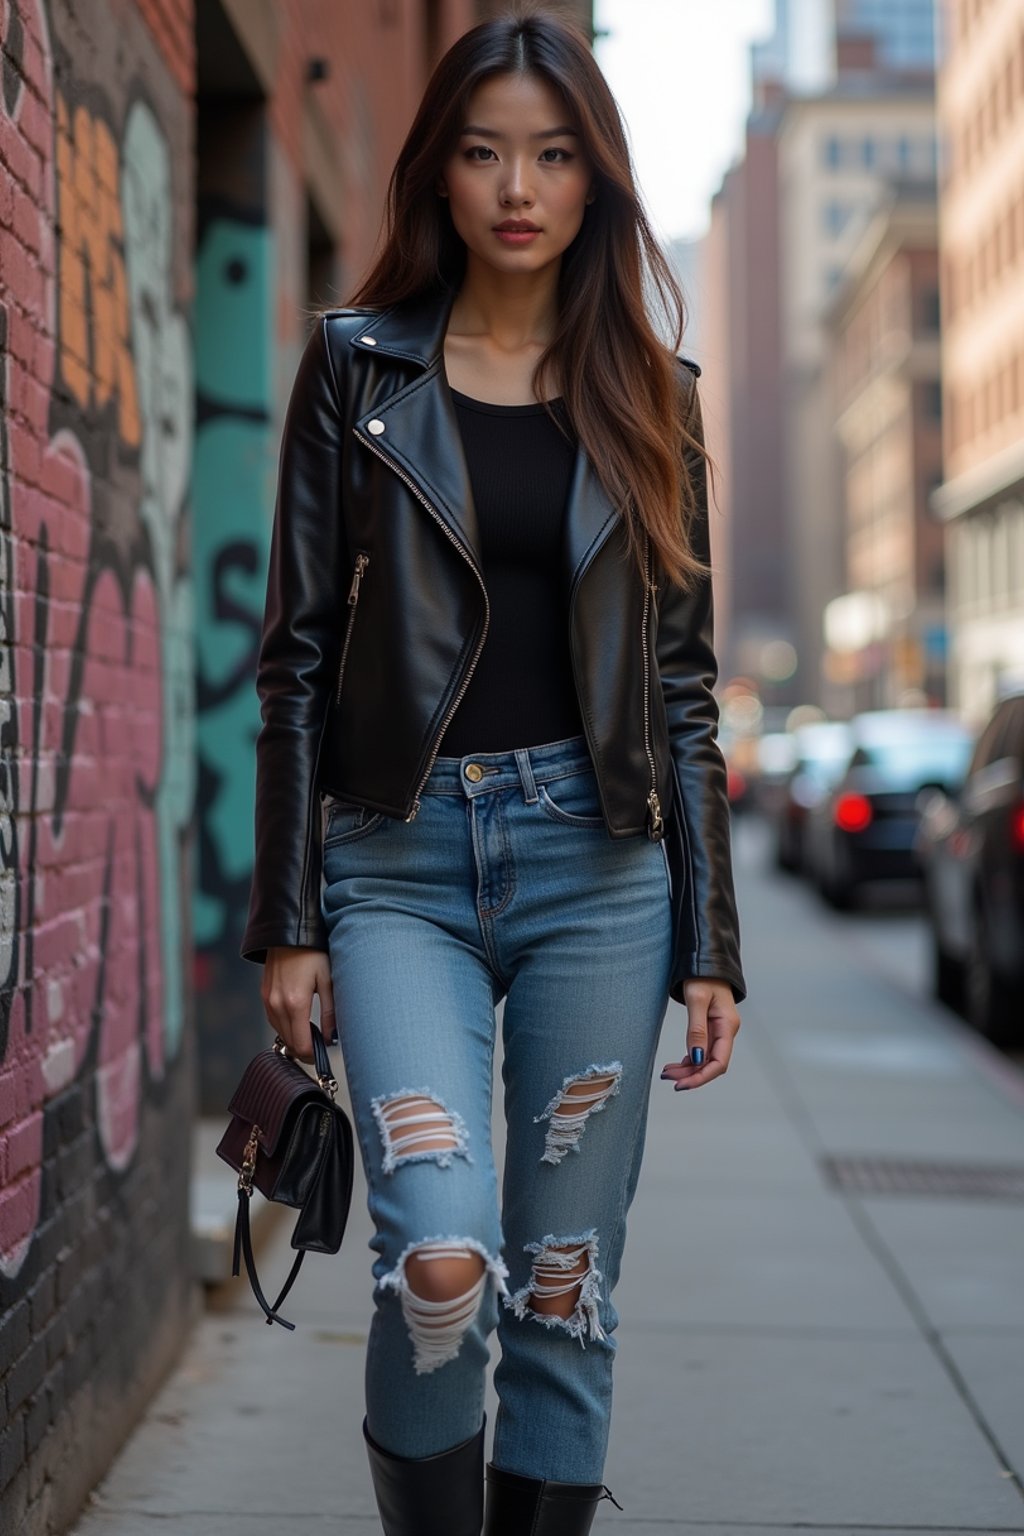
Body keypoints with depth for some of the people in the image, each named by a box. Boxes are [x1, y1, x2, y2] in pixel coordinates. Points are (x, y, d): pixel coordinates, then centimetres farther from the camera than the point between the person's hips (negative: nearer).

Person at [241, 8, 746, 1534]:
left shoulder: (647, 394, 10)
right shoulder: (360, 368, 5)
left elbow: (684, 681, 10)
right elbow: (298, 658, 4)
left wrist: (709, 944, 5)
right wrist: (288, 925, -2)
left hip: (597, 861, 2)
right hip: (401, 862, -1)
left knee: (565, 1288, 3)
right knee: (441, 1260, -18)